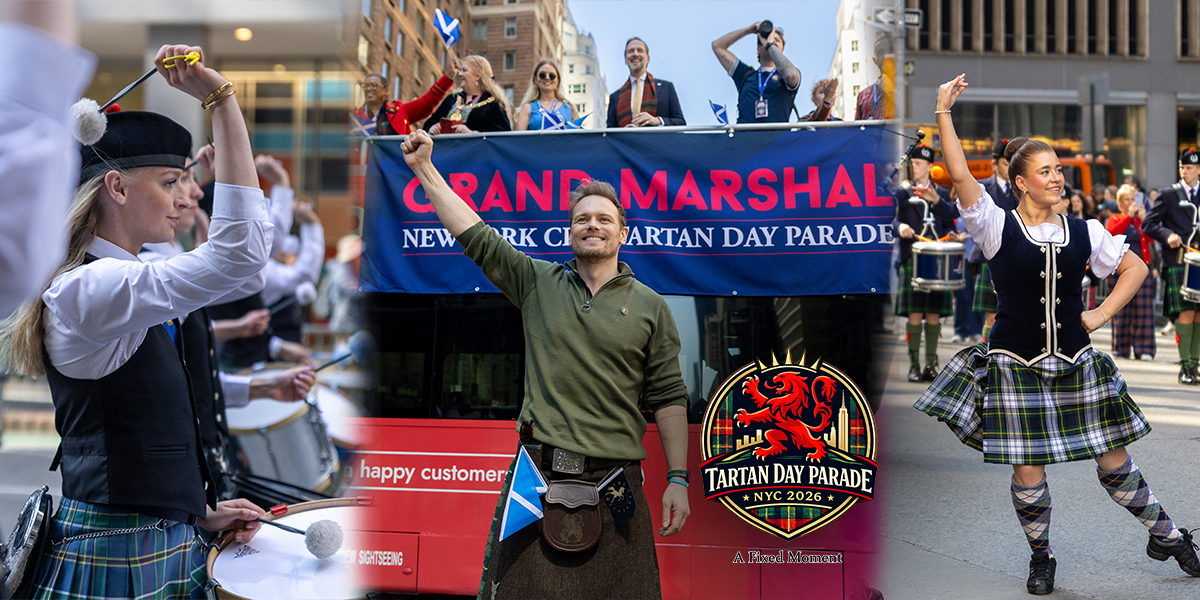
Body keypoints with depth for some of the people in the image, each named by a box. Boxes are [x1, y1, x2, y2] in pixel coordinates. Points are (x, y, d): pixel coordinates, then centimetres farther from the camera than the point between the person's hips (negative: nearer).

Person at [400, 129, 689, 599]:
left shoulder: (650, 307, 6)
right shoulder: (538, 283, 9)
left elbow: (669, 397, 4)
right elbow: (474, 234, 6)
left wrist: (678, 480, -1)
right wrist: (424, 168, 4)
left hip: (614, 481, -1)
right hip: (538, 474, 1)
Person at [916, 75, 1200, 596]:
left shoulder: (1084, 232, 4)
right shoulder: (998, 228, -6)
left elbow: (1136, 268, 16)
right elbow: (960, 174, -18)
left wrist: (1101, 315, 4)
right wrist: (943, 111, -22)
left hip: (1076, 365, 3)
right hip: (1017, 367, -2)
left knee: (1114, 461, 11)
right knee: (1027, 472, 1)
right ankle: (1041, 556, 25)